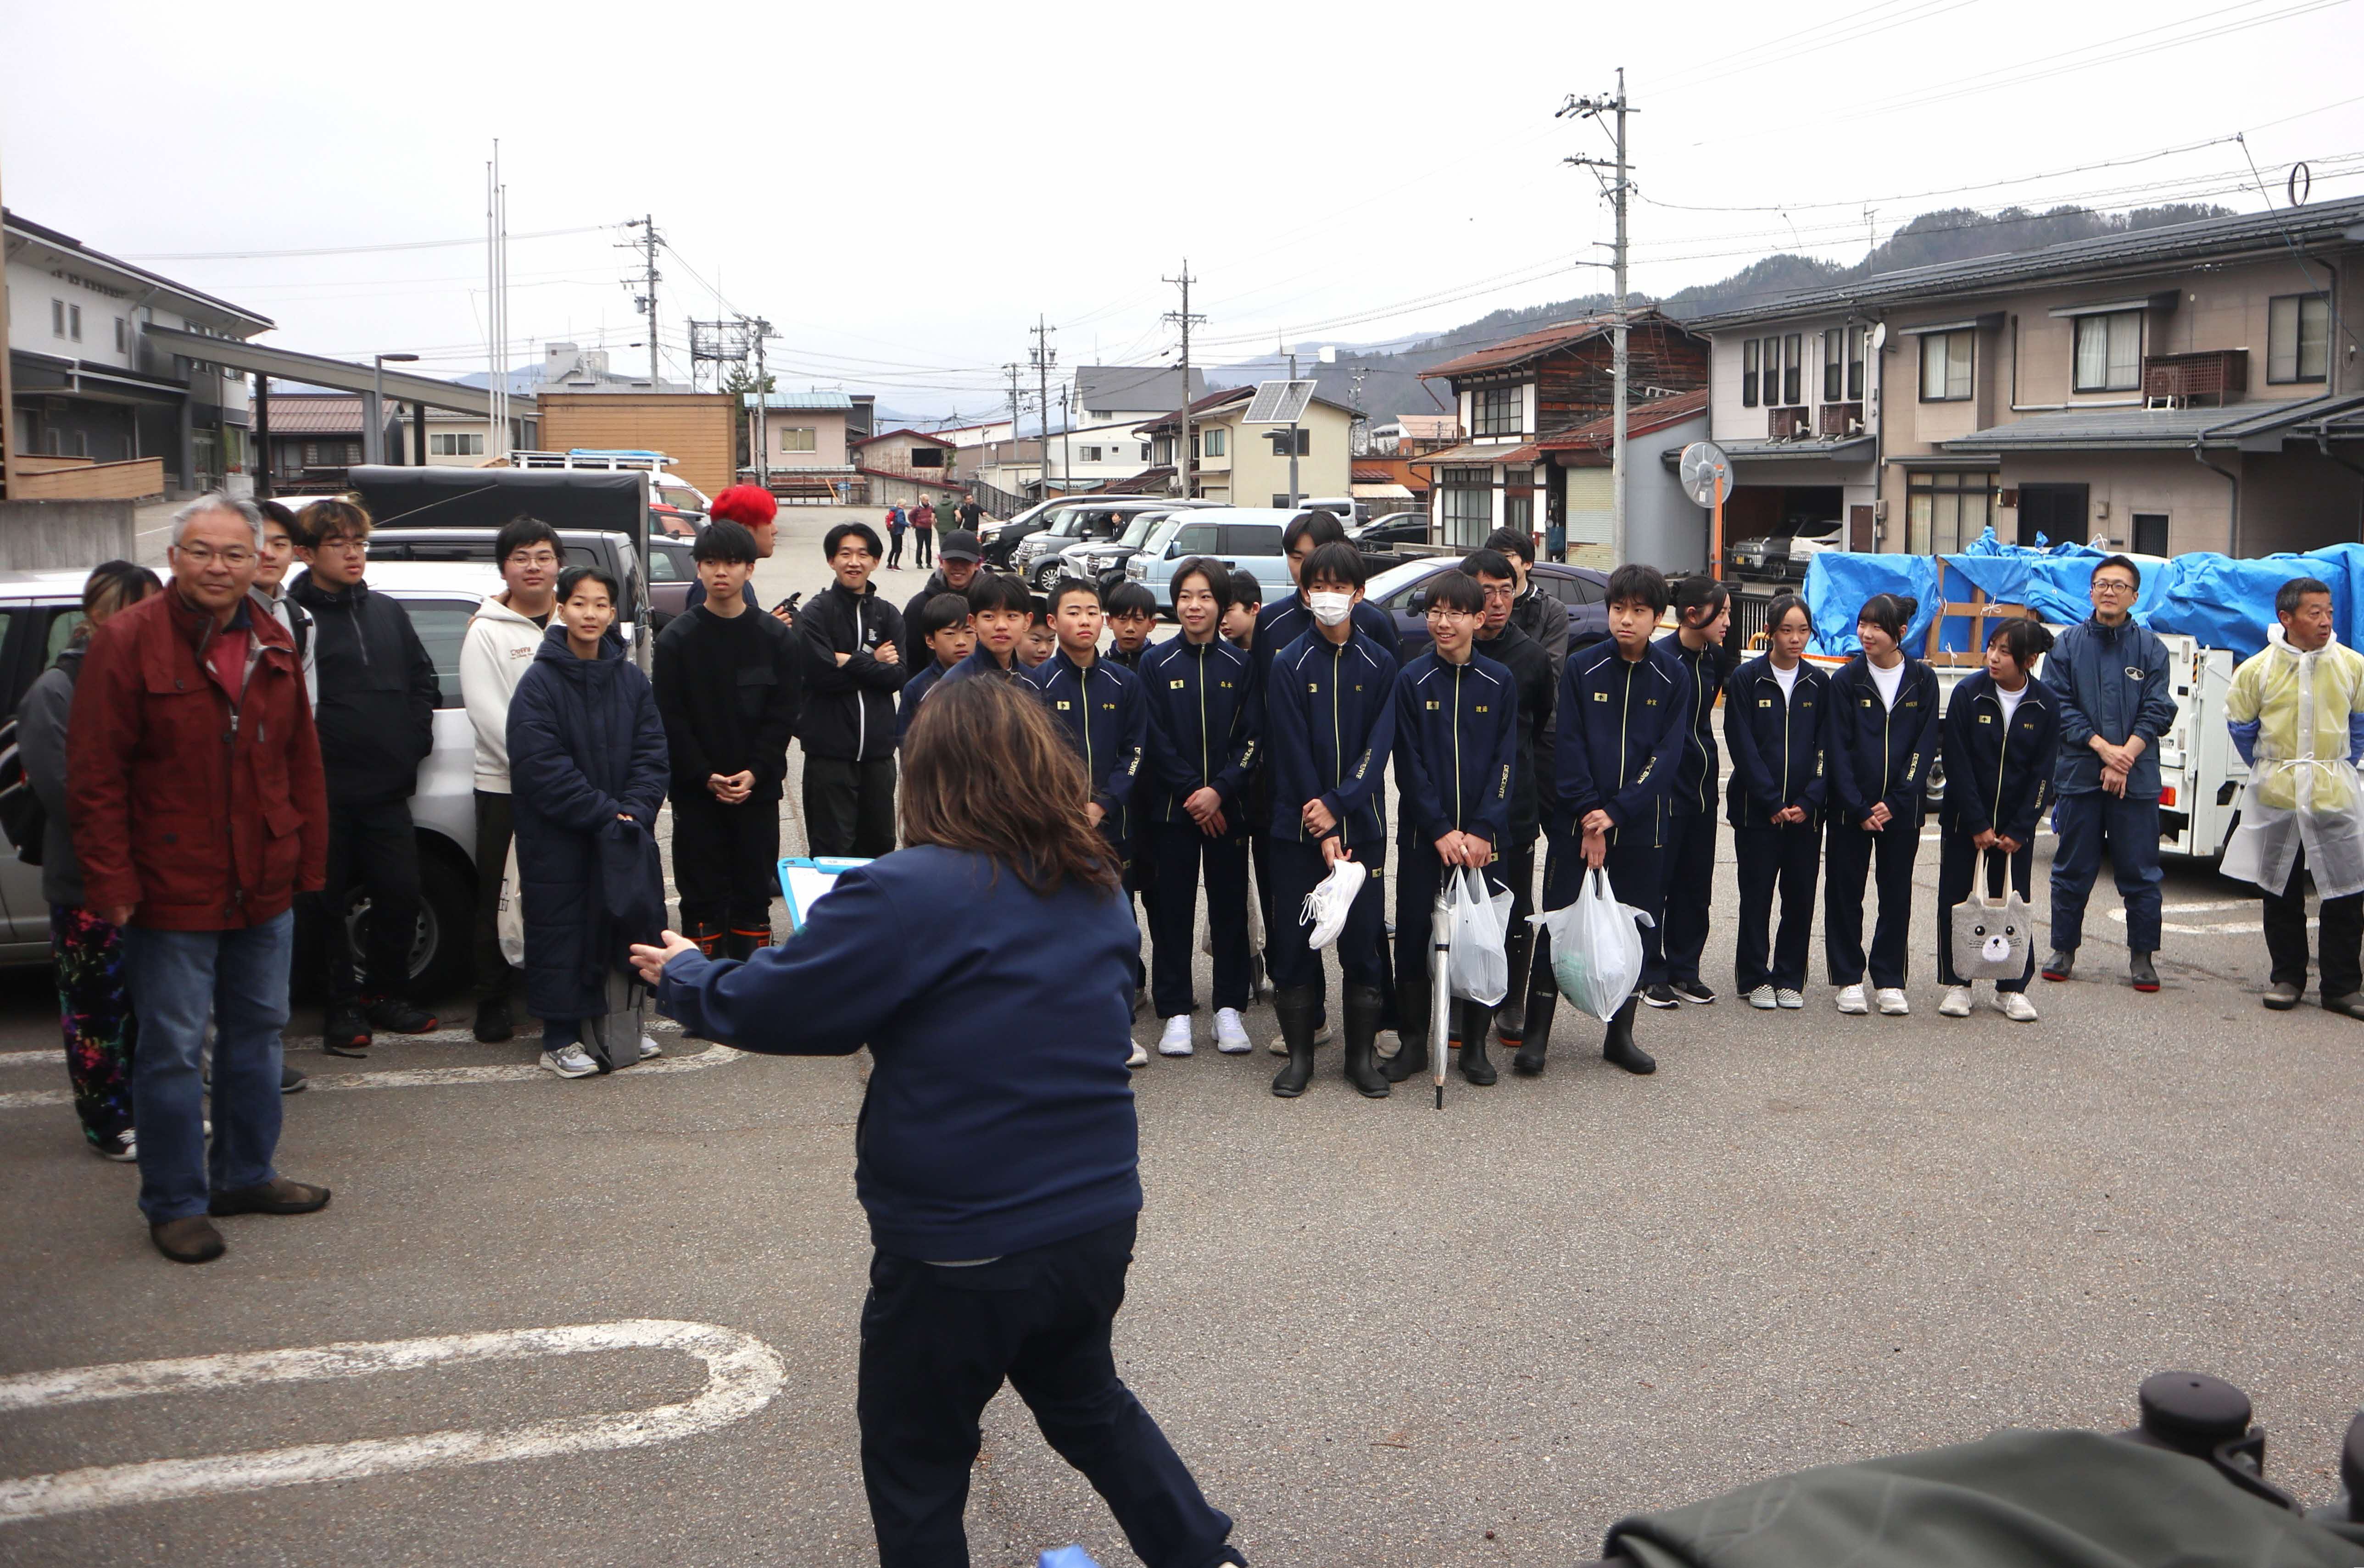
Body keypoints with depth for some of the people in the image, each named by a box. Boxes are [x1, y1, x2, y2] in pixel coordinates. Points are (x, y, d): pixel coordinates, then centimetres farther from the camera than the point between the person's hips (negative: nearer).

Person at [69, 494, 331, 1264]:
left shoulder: (274, 646, 7)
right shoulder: (126, 643, -10)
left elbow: (301, 761, 12)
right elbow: (95, 776, -11)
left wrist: (308, 859, 7)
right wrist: (112, 882, -15)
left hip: (265, 889, 6)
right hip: (171, 892, -6)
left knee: (258, 1032, 16)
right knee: (174, 1049, 1)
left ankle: (246, 1174, 32)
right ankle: (175, 1205, 13)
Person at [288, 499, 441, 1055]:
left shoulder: (388, 612, 13)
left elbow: (424, 679, 20)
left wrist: (415, 742, 9)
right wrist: (307, 757, -12)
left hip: (387, 788, 5)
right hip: (324, 794, -5)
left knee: (401, 894, 7)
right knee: (329, 903, 4)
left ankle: (385, 994, 24)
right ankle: (343, 1007, 16)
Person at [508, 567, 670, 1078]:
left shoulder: (631, 680, 7)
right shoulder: (540, 682, -8)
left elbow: (651, 752, 5)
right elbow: (542, 767, -15)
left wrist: (636, 807, -12)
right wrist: (604, 813, -18)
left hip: (626, 833, 5)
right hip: (557, 838, -5)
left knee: (630, 922, 9)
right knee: (562, 932, 0)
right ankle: (560, 1040, 9)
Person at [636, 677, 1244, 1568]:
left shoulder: (904, 895, -20)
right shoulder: (1097, 892, 2)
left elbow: (765, 1008, -13)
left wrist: (682, 977, 8)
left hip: (961, 1247, -6)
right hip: (1099, 1218, 7)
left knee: (914, 1461, 16)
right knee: (1086, 1399, 31)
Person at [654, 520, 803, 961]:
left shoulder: (777, 639, 3)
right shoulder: (676, 639, 0)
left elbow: (784, 714, 0)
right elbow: (670, 718, -4)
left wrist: (756, 773, -12)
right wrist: (706, 776, -13)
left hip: (758, 788, 1)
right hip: (696, 790, -1)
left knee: (755, 891, 7)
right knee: (702, 892, 3)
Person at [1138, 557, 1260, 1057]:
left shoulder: (1240, 665, 4)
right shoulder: (1157, 663, 1)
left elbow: (1253, 736, 0)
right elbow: (1155, 739, -4)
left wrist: (1220, 790, -13)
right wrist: (1193, 794, -11)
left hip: (1227, 806, 1)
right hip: (1172, 806, -1)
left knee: (1230, 904, 4)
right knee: (1172, 908, 1)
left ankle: (1230, 1007, 12)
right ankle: (1176, 1012, 8)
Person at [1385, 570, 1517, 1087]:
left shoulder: (1500, 682, 3)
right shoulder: (1412, 680, -1)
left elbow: (1506, 762, 1)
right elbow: (1409, 765, -4)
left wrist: (1483, 830, -10)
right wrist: (1440, 831, -11)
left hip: (1481, 837, 1)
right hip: (1422, 834, -1)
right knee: (1414, 936, 3)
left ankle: (1475, 1046, 15)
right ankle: (1412, 1043, 14)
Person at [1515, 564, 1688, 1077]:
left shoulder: (1672, 676, 1)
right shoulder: (1581, 668, -1)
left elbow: (1667, 755, -3)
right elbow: (1568, 746, -4)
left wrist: (1616, 812, -13)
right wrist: (1586, 812, -13)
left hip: (1643, 827, 2)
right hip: (1577, 823, -1)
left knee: (1638, 926, 7)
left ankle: (1620, 1035, 20)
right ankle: (1536, 1034, 7)